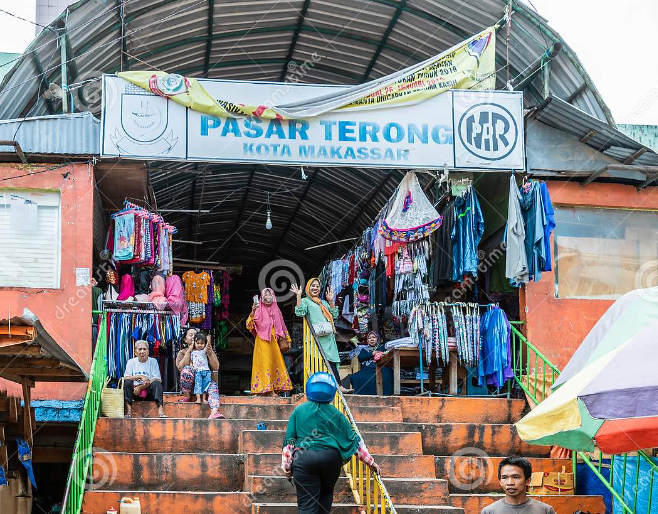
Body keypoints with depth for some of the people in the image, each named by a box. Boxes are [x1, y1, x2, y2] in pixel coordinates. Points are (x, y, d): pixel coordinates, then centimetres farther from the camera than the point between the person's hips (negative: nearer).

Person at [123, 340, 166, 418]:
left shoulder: (153, 361, 5)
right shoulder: (131, 362, 8)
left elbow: (157, 379, -6)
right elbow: (126, 378, -5)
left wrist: (141, 387, -15)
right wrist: (140, 377, -19)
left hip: (149, 392, -1)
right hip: (135, 392, 1)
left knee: (156, 383, -29)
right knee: (127, 382, -26)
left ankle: (160, 410, -44)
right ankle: (129, 411, -32)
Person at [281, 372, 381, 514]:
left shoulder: (299, 410, 7)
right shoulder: (334, 413, 9)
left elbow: (289, 440, 4)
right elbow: (353, 439, 10)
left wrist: (287, 465, 10)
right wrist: (370, 461, 16)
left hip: (304, 458, -2)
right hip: (331, 457, 2)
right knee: (326, 494, 23)